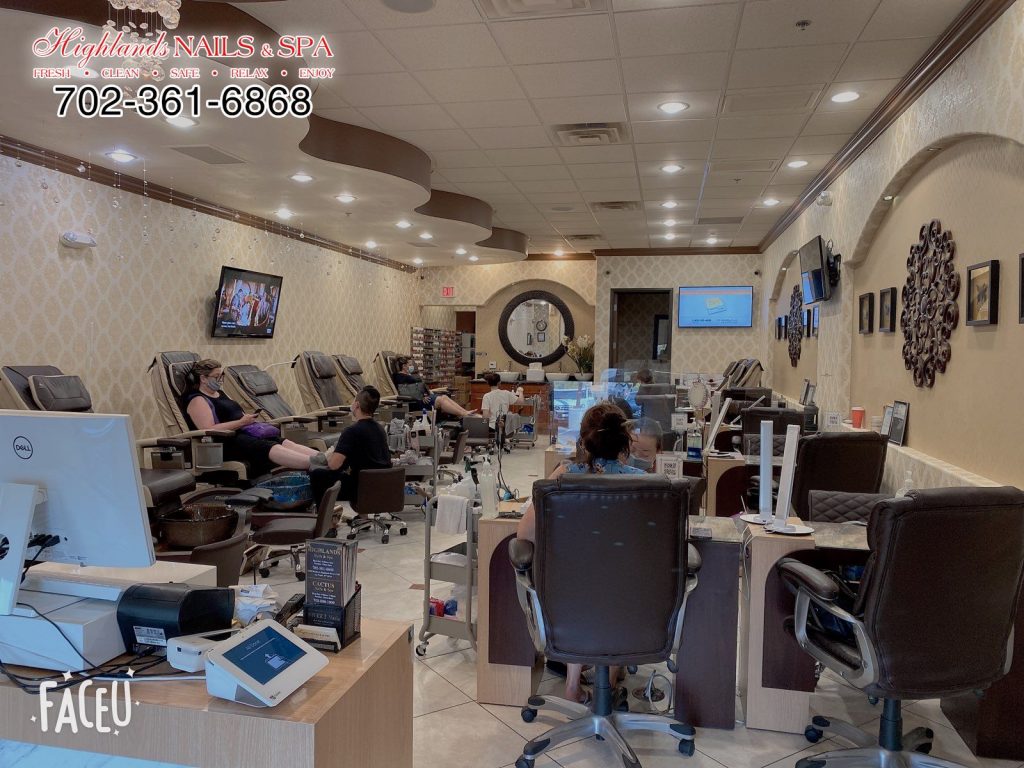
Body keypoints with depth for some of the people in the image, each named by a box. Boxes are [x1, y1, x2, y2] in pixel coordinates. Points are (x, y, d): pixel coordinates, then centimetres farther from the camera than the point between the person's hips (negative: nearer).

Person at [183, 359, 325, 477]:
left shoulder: (220, 394, 25)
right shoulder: (197, 401, -3)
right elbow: (209, 430, -16)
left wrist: (248, 418, 5)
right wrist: (241, 422, -16)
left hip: (243, 433, 8)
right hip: (226, 443, -8)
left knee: (283, 442, -18)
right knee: (268, 447, -32)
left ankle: (324, 458, -38)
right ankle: (313, 463, -54)